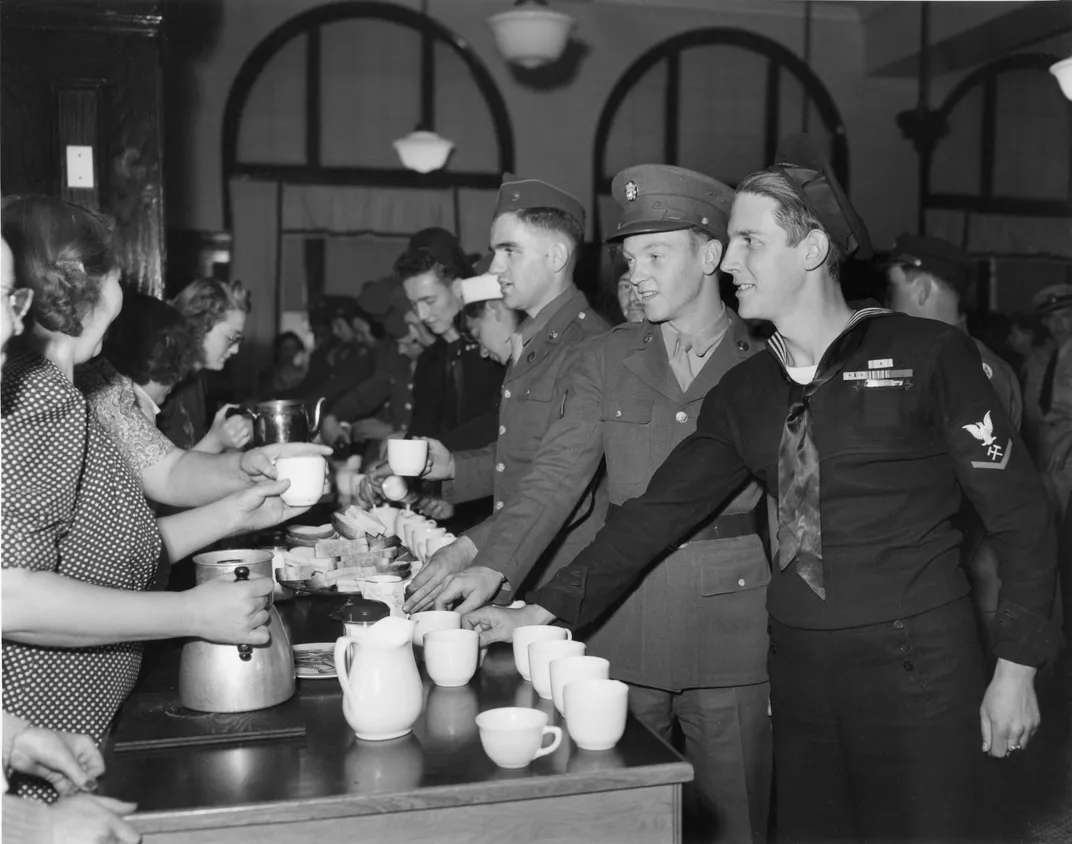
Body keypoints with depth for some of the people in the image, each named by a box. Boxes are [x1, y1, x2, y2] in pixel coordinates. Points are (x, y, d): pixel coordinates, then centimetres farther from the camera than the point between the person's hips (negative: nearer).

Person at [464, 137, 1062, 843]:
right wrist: (541, 611, -4)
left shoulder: (927, 355, -8)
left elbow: (1019, 512, -5)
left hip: (919, 663, -4)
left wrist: (1016, 670, -7)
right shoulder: (745, 393, 6)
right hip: (798, 663, 4)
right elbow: (661, 510, 3)